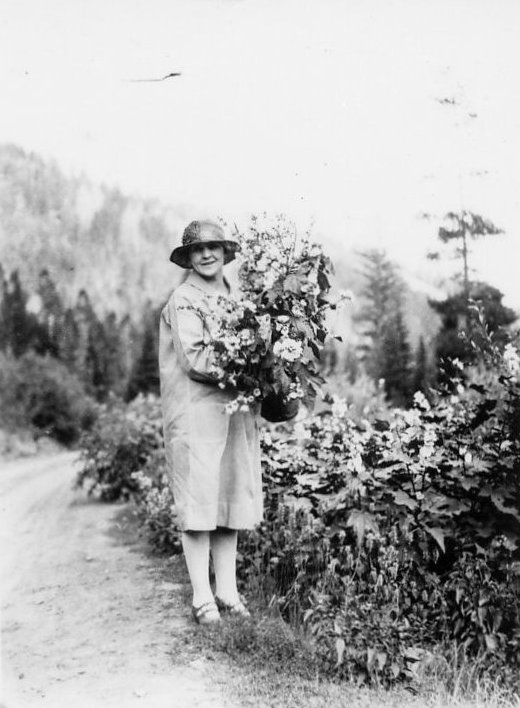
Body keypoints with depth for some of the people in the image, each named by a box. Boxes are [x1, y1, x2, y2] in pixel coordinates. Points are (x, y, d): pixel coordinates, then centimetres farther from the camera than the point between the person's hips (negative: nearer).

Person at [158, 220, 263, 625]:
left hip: (236, 411, 7)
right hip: (196, 413, -7)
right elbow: (196, 361, -15)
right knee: (198, 504, -2)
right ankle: (202, 598, 6)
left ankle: (227, 592, 18)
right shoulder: (185, 301, -6)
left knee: (232, 500, 9)